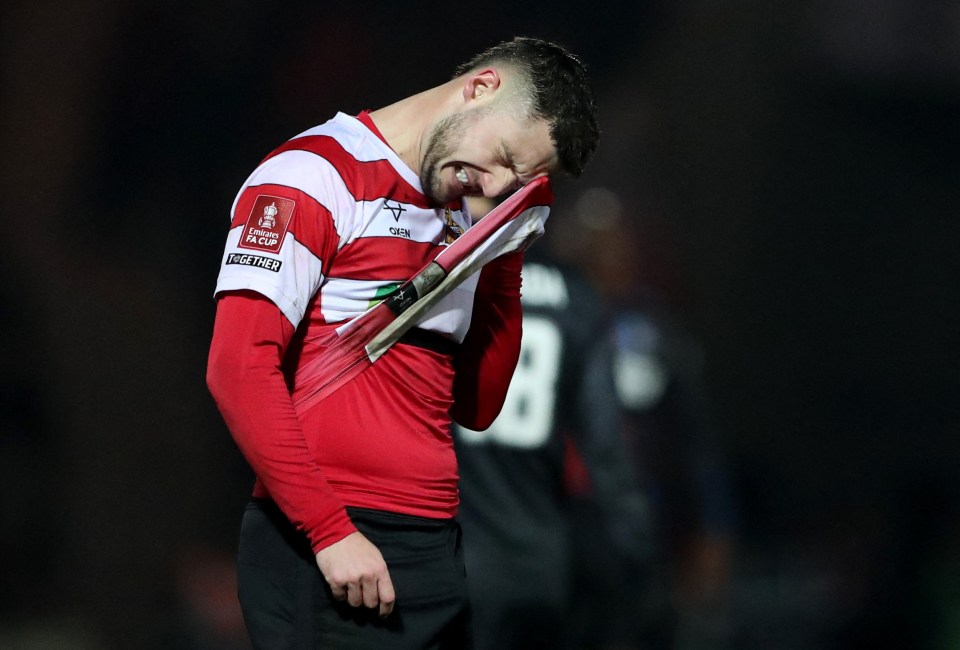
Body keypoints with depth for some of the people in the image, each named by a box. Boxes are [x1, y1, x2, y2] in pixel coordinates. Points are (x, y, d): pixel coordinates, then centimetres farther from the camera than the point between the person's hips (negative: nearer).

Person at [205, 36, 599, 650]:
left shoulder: (458, 217, 16)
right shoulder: (314, 177, -7)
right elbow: (238, 366, -16)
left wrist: (505, 258, 8)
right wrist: (331, 532, -20)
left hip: (438, 550, 8)